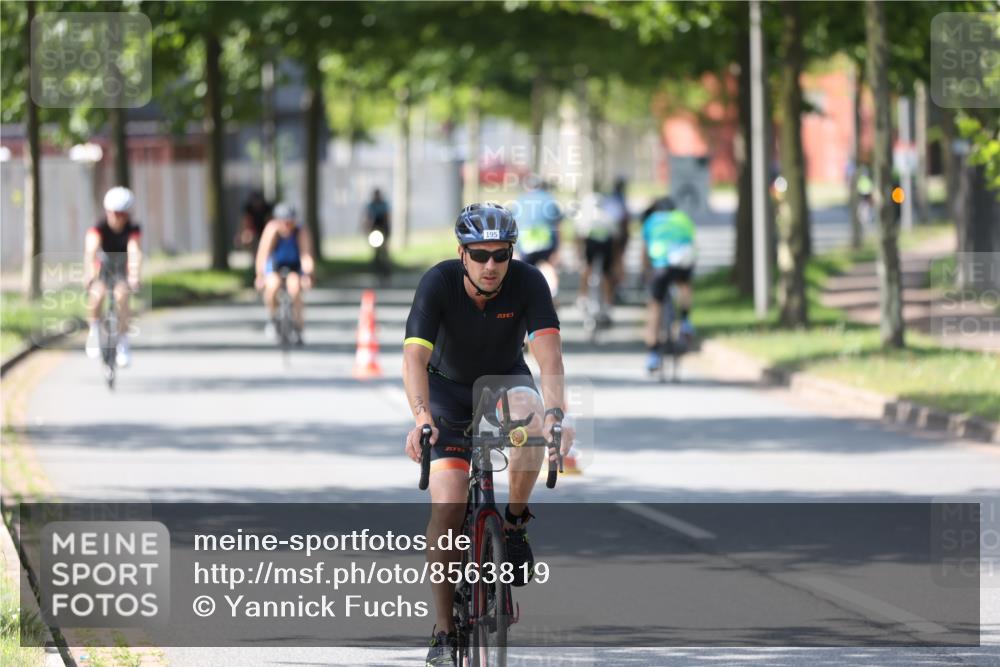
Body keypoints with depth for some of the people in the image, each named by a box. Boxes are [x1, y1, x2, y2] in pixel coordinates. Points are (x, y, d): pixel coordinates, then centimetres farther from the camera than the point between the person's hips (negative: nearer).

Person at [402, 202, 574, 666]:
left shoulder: (528, 283, -24)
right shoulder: (438, 283, -26)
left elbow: (548, 352, -35)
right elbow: (415, 356, -36)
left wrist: (555, 411, -53)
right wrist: (421, 416, -53)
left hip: (505, 380, 1)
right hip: (449, 389, -1)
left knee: (530, 416, -37)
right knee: (447, 503, -15)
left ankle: (515, 522, -14)